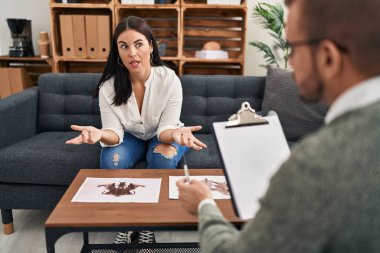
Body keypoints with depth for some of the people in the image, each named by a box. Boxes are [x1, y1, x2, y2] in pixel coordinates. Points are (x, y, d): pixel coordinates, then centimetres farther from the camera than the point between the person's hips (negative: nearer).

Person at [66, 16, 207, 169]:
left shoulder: (170, 80, -25)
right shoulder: (108, 86, -20)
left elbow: (166, 128, -22)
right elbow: (114, 131, -20)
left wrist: (173, 133, -49)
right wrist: (101, 134, -46)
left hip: (161, 135, 0)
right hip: (130, 137, 1)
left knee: (163, 159, -32)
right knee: (111, 160, -28)